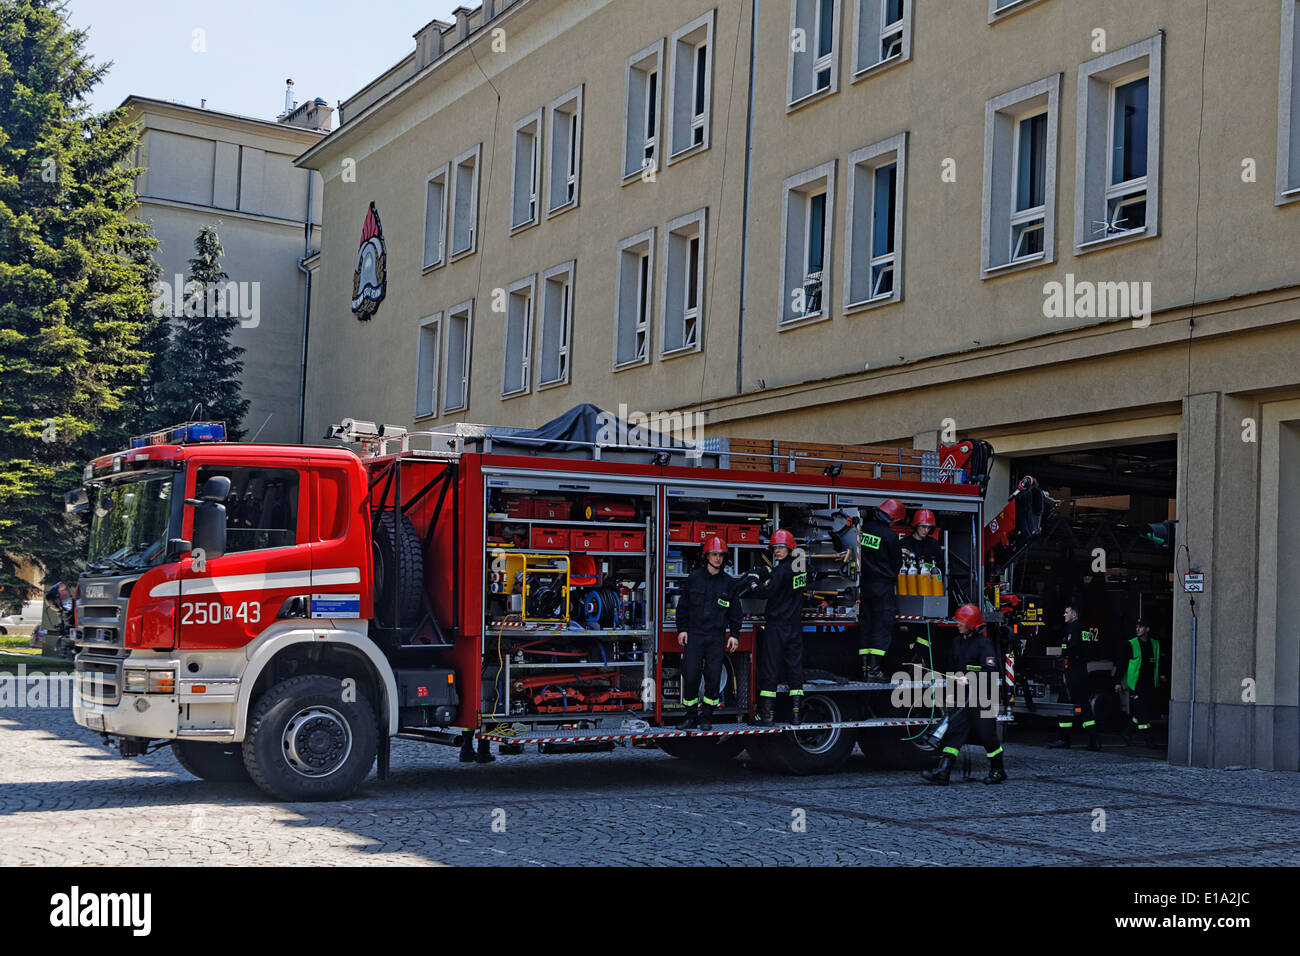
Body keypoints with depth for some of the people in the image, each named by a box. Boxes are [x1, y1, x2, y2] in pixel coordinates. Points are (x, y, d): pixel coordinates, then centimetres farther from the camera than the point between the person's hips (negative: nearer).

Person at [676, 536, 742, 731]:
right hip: (694, 635, -1)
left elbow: (735, 611, 12)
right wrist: (682, 629, 2)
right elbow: (682, 606, 9)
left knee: (713, 677, -2)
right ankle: (691, 716, 6)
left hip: (716, 637, 1)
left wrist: (735, 635, 6)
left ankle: (706, 717, 9)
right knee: (690, 676, -5)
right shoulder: (694, 578, 5)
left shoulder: (729, 582, 7)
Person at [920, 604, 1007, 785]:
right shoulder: (959, 642, 13)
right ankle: (942, 772, -9)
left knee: (986, 733, 3)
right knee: (954, 731, -2)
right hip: (964, 697, 7)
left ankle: (998, 771, 22)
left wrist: (969, 679, -25)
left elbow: (991, 672, -20)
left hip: (982, 698, -7)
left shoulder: (984, 643, -12)